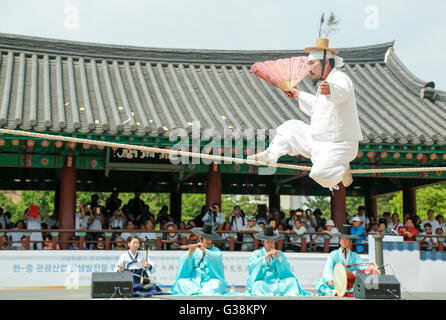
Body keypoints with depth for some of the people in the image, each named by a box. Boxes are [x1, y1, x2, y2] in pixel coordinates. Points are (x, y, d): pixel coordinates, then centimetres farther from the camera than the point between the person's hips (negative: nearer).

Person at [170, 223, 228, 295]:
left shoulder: (215, 250, 12)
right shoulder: (194, 251, 13)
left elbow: (218, 257, -11)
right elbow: (183, 263, 1)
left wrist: (205, 250, -21)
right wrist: (190, 253, -16)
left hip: (210, 281, -1)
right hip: (194, 281, 1)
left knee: (217, 283, -33)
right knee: (181, 282, -26)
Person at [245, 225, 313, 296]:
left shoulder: (280, 254, 15)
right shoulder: (256, 254, 10)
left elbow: (286, 268, 4)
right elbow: (251, 265, -8)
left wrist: (278, 257, -11)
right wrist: (265, 257, -18)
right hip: (262, 281, -2)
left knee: (292, 280, -22)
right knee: (258, 285, -33)